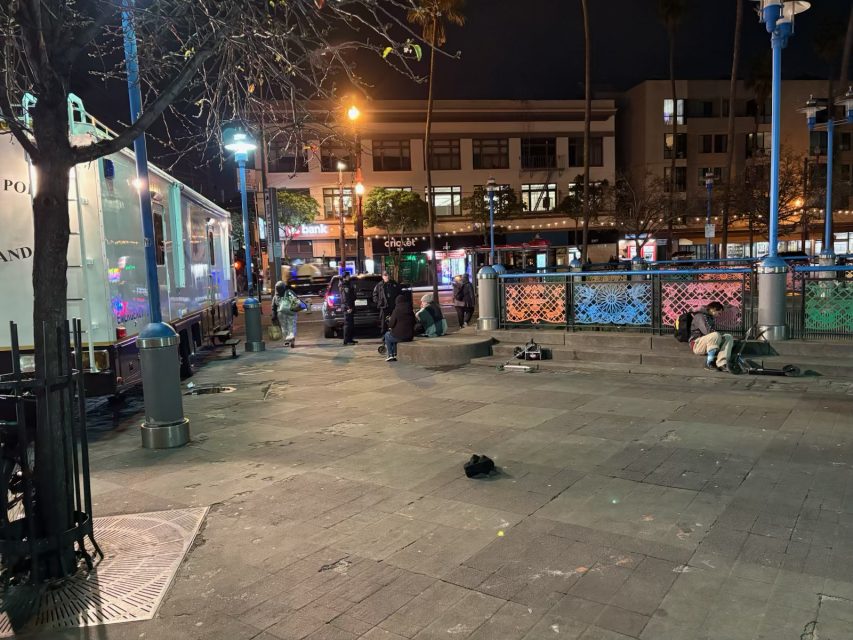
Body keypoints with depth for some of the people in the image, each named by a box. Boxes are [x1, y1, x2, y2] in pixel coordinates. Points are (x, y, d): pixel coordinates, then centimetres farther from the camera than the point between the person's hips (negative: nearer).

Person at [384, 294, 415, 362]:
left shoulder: (396, 311, -12)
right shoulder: (410, 311, 4)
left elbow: (391, 325, -13)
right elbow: (413, 324, 12)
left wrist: (390, 320, 11)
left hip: (400, 336, -6)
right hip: (410, 337, 6)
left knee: (387, 335, 26)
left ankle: (390, 355, 23)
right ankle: (395, 354, 33)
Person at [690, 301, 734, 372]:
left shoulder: (712, 318, 20)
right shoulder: (700, 316, -11)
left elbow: (714, 331, 24)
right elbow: (708, 331, -24)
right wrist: (721, 335, -13)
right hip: (697, 345, -9)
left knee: (728, 337, -11)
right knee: (716, 336, -35)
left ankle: (721, 364, -27)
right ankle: (709, 363, -26)